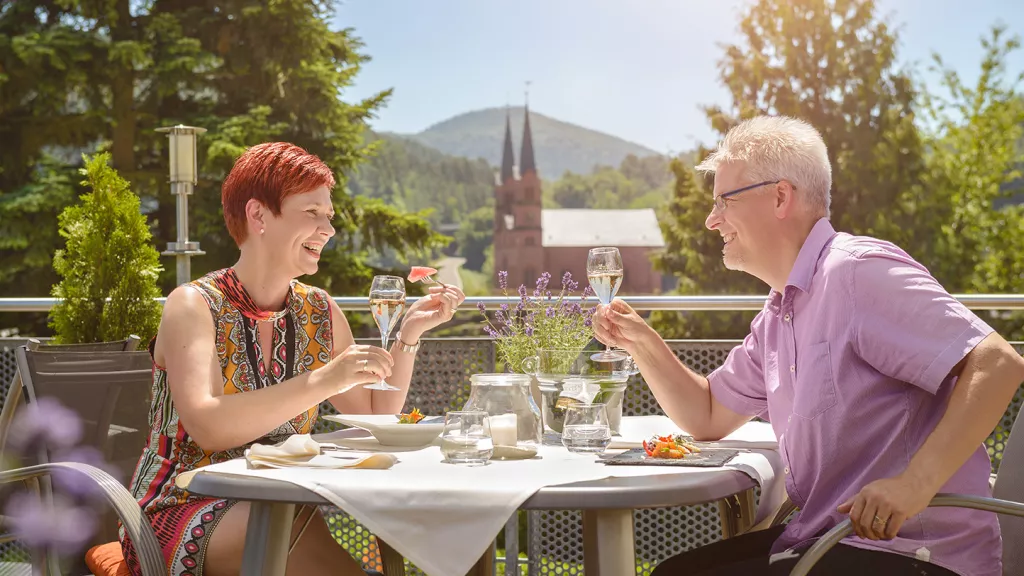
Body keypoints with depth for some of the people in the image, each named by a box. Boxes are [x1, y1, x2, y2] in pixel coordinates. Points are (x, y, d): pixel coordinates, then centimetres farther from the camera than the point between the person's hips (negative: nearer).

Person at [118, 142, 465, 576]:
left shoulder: (319, 313, 8)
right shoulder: (193, 306, -8)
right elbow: (207, 427, -24)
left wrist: (409, 335, -3)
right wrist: (323, 382, -30)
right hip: (185, 514, -5)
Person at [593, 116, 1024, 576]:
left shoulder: (858, 271, -16)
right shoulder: (776, 316, 13)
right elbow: (708, 418, 23)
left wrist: (915, 483, -31)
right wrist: (642, 343, 8)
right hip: (828, 538, 9)